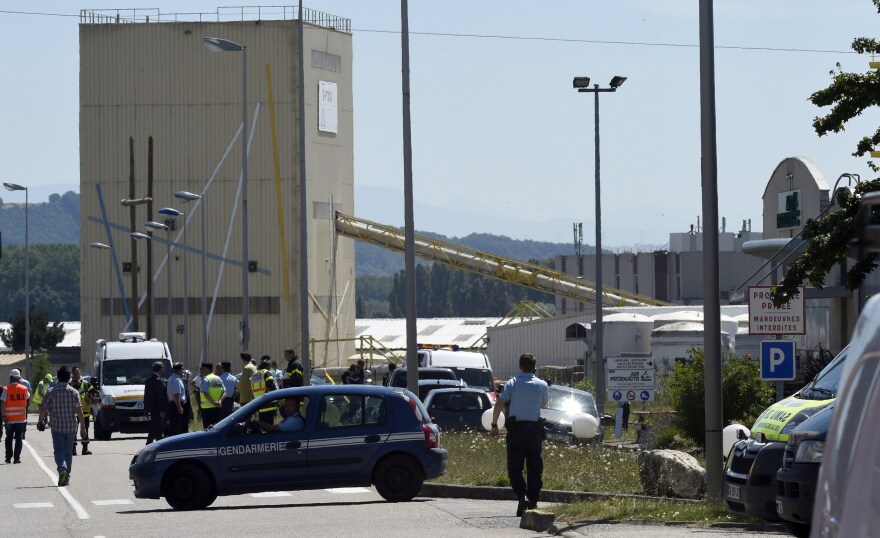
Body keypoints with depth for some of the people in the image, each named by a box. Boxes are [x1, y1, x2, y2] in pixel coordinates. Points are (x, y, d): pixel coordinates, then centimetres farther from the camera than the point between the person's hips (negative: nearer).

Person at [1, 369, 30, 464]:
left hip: (9, 419, -1)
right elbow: (28, 397, 21)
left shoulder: (6, 389, -8)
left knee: (9, 438, 13)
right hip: (21, 418, 1)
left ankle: (8, 457, 15)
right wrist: (20, 384, 19)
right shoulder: (24, 388, -1)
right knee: (19, 439, 6)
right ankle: (17, 458, 2)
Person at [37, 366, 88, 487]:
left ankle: (62, 467, -29)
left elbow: (43, 409, -4)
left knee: (58, 451, 0)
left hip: (57, 427, -2)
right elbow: (79, 411, -4)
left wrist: (41, 421, 14)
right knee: (68, 452, 13)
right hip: (71, 427, 2)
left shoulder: (51, 392, -4)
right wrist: (83, 427, 2)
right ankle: (66, 478, 17)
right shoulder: (74, 392, 0)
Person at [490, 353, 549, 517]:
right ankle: (533, 501, 12)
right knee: (534, 467, 10)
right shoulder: (541, 385, 2)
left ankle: (522, 496, -21)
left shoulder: (512, 383, -4)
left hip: (516, 428, -2)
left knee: (514, 467, 0)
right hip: (535, 428, 2)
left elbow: (499, 404, -9)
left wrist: (494, 424, 1)